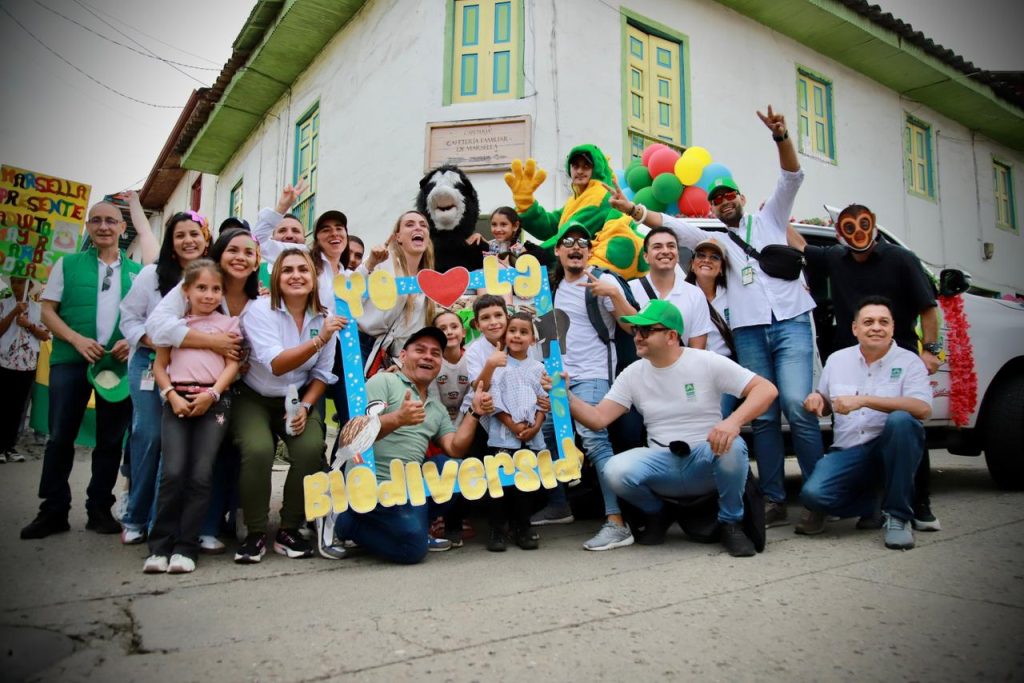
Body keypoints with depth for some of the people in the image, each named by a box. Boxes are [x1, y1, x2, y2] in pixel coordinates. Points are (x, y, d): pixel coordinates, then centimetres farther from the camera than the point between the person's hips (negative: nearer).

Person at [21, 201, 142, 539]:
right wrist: (77, 340, -13)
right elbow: (48, 311, 3)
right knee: (60, 437, 2)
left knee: (111, 440, 6)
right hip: (70, 360, -1)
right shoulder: (68, 264, 8)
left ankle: (100, 509, 17)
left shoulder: (137, 271, 11)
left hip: (119, 362, 1)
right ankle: (53, 511, 13)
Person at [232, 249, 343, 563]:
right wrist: (319, 339, -35)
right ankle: (255, 534, -8)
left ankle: (289, 531, -4)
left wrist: (305, 407, -10)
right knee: (258, 450, -29)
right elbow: (276, 365, -25)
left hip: (299, 397, 3)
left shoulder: (323, 317, -2)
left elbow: (322, 373, 4)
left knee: (311, 449, -24)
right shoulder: (260, 310, -14)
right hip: (255, 398, -2)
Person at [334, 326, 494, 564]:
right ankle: (344, 521, 1)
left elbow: (455, 449, 5)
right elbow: (359, 431, -16)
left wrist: (474, 413, -8)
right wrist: (398, 418, -34)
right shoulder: (384, 381, -3)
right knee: (413, 547, -17)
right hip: (372, 484, -7)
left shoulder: (438, 409, 17)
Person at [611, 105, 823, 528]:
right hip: (748, 331, 2)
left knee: (797, 405, -16)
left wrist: (780, 137, -11)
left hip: (790, 322, -2)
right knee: (763, 415, -1)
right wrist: (631, 209, -3)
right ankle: (774, 501, 3)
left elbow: (792, 178, 6)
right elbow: (674, 227, 10)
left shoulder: (769, 219, 19)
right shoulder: (715, 239, 22)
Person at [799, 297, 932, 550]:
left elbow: (923, 409, -19)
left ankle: (898, 515, -19)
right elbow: (826, 406, 21)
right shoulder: (837, 359, 10)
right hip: (848, 452, 2)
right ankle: (871, 502, 10)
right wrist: (816, 399, -4)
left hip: (890, 448, -2)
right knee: (813, 494, -26)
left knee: (901, 419, -36)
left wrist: (864, 400, -26)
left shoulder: (908, 361, -1)